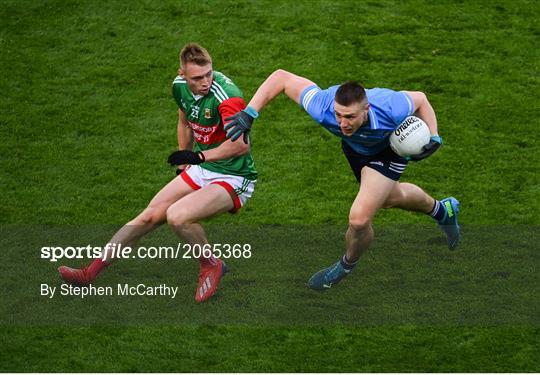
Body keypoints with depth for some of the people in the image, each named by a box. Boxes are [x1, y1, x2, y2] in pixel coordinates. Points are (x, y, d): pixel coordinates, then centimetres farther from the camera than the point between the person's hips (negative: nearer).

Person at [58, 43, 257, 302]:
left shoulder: (225, 94, -27)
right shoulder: (180, 86, -1)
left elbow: (241, 145, -33)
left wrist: (199, 156, -32)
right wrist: (184, 162, 23)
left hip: (232, 179, -7)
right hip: (201, 171, 7)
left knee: (177, 216, -28)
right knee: (150, 216, 2)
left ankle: (211, 266, -2)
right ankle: (92, 271, 9)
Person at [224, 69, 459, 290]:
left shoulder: (391, 110, -45)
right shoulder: (323, 108, -43)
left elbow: (420, 99, -21)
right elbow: (281, 77, -33)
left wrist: (433, 137, -30)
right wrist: (249, 113, -40)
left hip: (389, 149, -4)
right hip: (355, 147, 4)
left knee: (359, 219, -16)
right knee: (390, 198, 30)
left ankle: (347, 265, 21)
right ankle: (441, 210, 62)